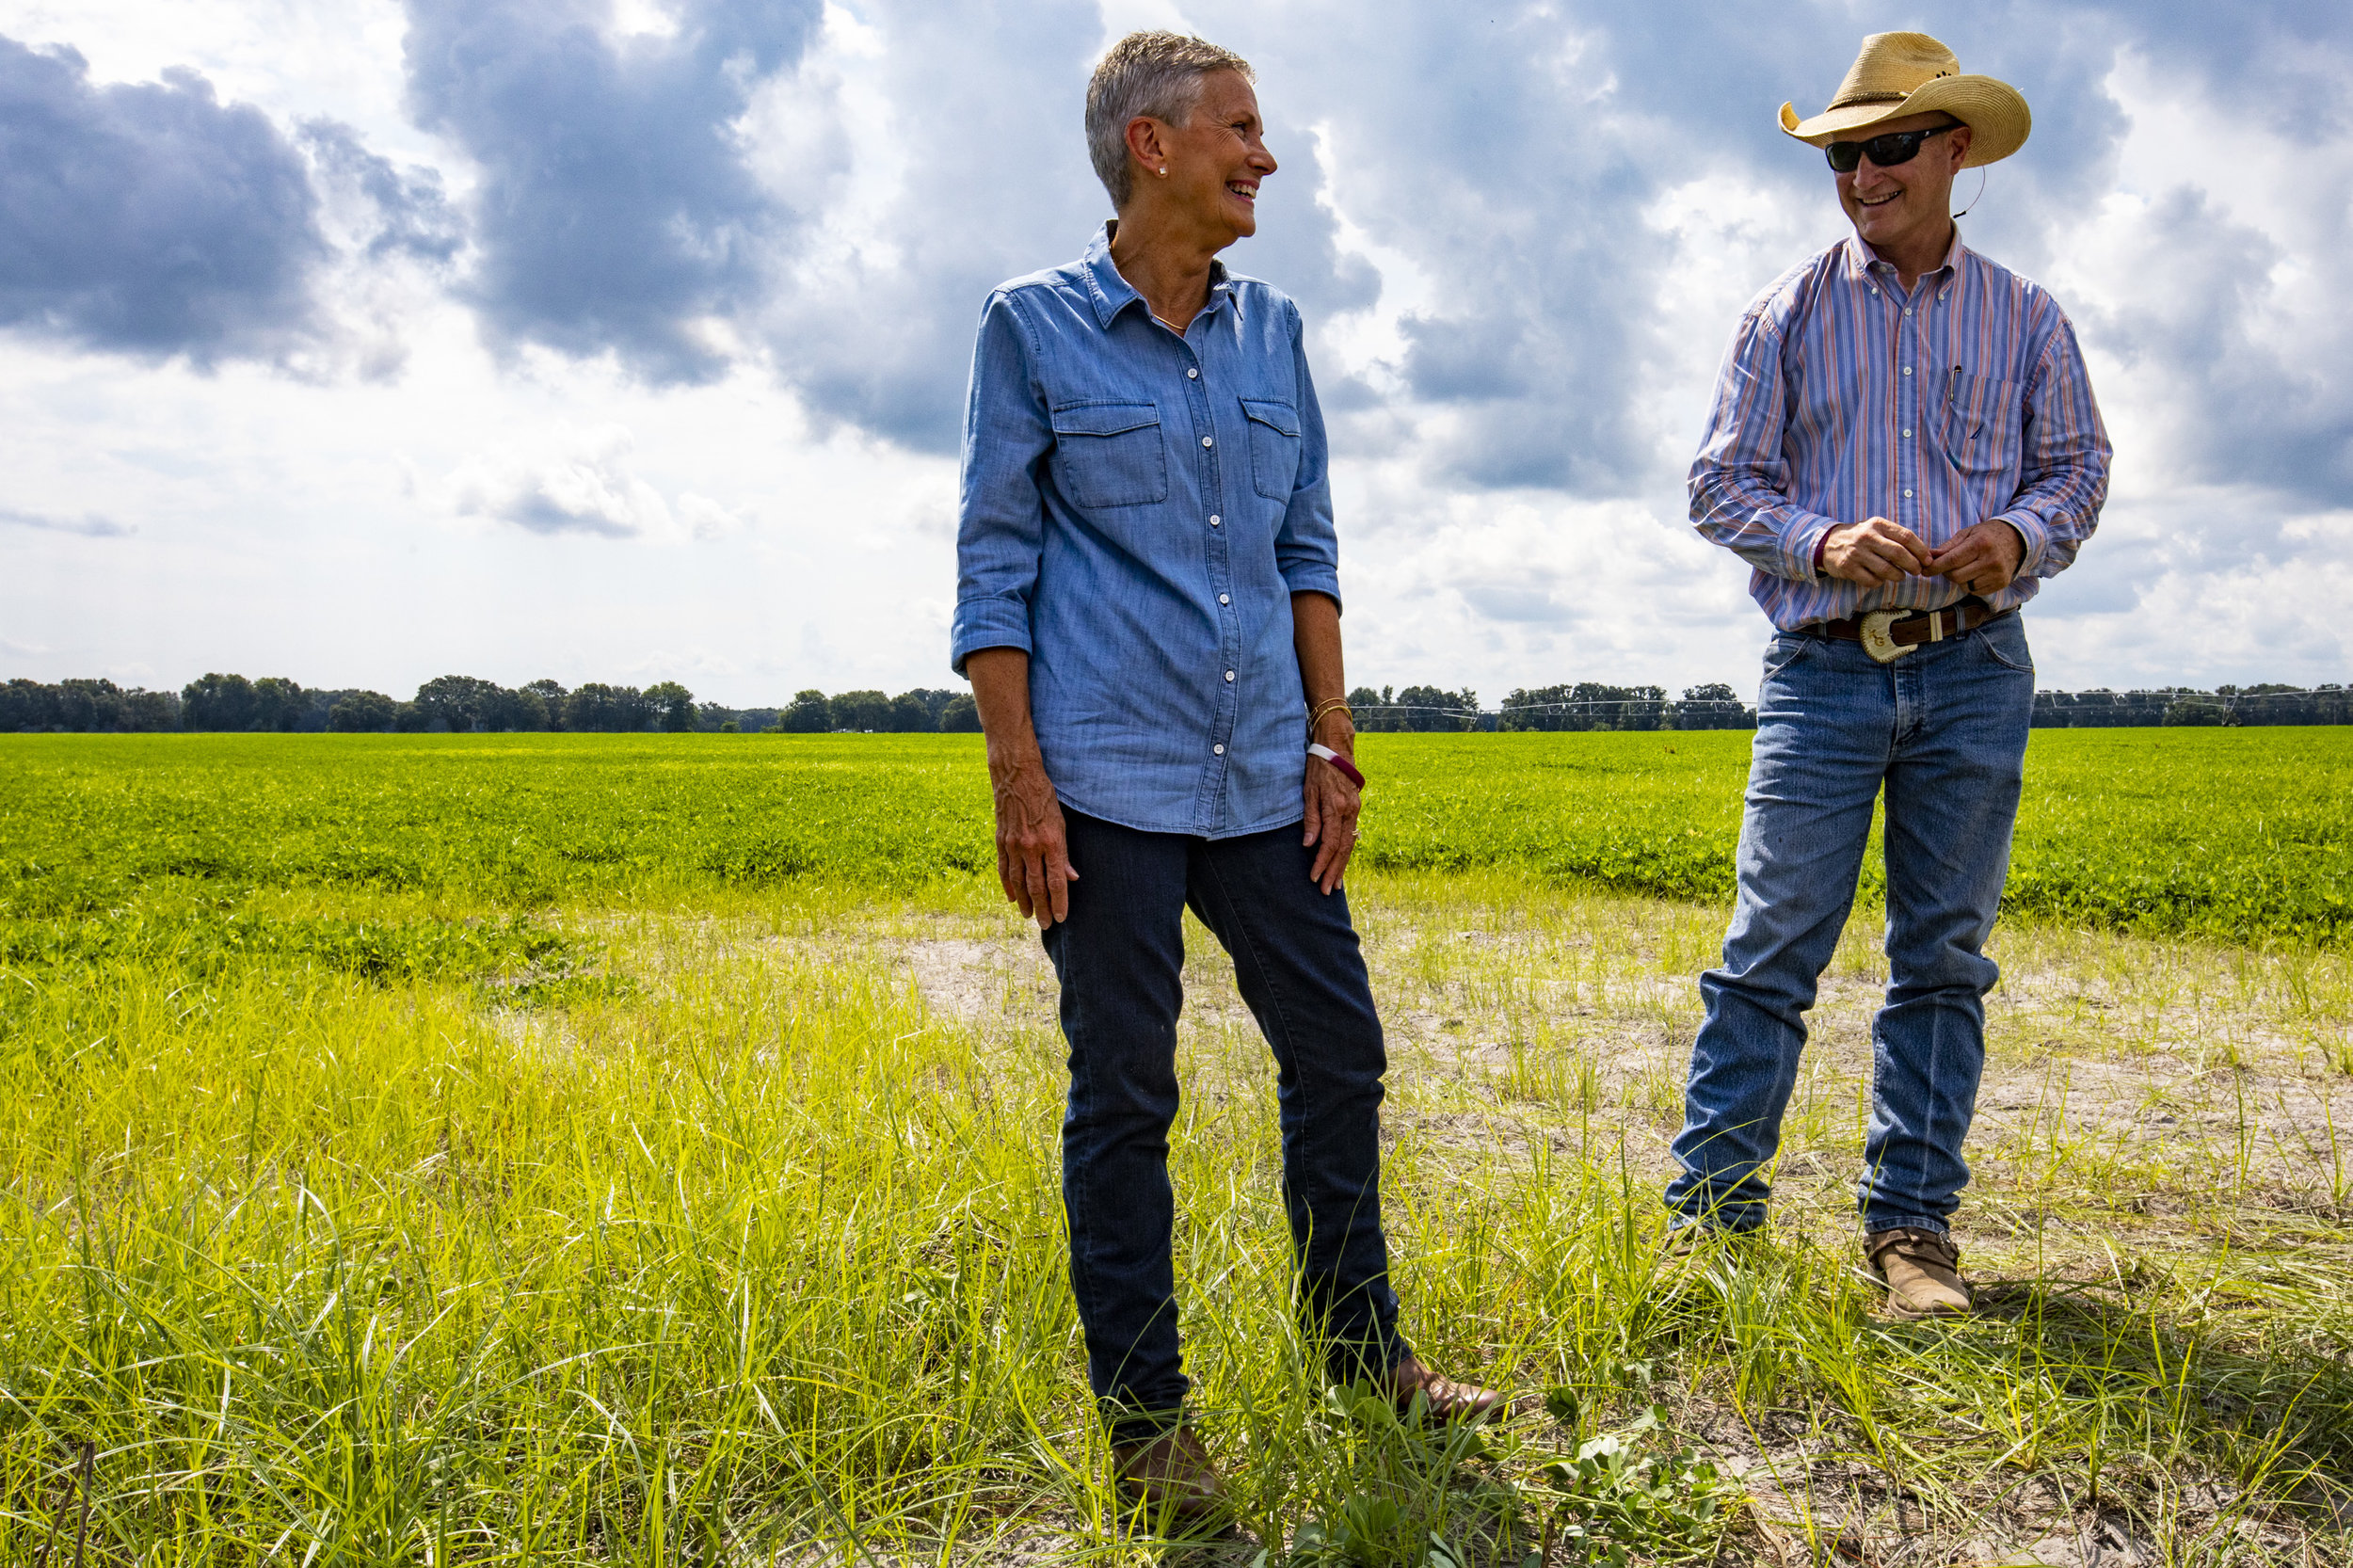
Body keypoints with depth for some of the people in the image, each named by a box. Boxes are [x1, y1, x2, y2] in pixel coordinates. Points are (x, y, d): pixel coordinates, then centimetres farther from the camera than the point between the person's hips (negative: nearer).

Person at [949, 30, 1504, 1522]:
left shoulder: (1274, 330, 13)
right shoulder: (1035, 325, 0)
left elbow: (1308, 548, 15)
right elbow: (994, 562, -3)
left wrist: (1333, 740, 8)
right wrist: (1019, 780, -10)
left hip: (1262, 778, 5)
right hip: (1109, 779, -5)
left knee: (1339, 1052, 10)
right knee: (1124, 1099, 3)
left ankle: (1363, 1348, 30)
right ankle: (1144, 1411, 19)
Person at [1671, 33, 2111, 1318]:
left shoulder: (2024, 317, 12)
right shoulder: (1790, 311, 7)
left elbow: (2080, 468, 16)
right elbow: (1720, 482, 5)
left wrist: (2020, 535, -7)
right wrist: (1823, 542, -14)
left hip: (1973, 670, 2)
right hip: (1824, 668, -2)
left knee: (1944, 955, 5)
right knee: (1771, 946, -5)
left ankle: (1911, 1223, 15)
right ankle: (1712, 1211, 4)